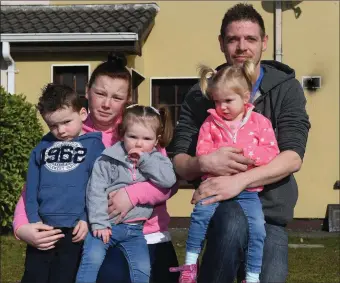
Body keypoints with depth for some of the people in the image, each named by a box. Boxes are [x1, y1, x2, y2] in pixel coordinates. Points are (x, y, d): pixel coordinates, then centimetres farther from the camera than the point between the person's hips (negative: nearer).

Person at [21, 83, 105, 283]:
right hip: (42, 229, 4)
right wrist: (34, 220, 0)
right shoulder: (42, 147, 13)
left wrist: (87, 219, -10)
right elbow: (31, 189, 11)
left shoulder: (94, 145, 3)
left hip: (75, 229, -4)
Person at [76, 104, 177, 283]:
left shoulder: (157, 160, 5)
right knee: (92, 259, -21)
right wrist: (99, 222, -14)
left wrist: (144, 160, -15)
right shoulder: (109, 159, -4)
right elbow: (96, 191, -7)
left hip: (134, 229, 2)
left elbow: (168, 180, -15)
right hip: (106, 225, -2)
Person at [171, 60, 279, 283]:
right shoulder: (211, 123, 8)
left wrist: (245, 152, -16)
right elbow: (201, 153, 1)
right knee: (201, 214, -24)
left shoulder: (260, 122, 6)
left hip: (247, 191, 0)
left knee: (257, 228, -16)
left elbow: (271, 154, -2)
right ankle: (190, 264, -8)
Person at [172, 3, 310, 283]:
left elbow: (293, 157, -13)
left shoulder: (286, 88, 0)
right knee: (233, 224, -33)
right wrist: (203, 163, -25)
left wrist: (240, 180, -29)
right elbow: (179, 162, 0)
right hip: (220, 204, -1)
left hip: (270, 211, 1)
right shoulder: (202, 94, 3)